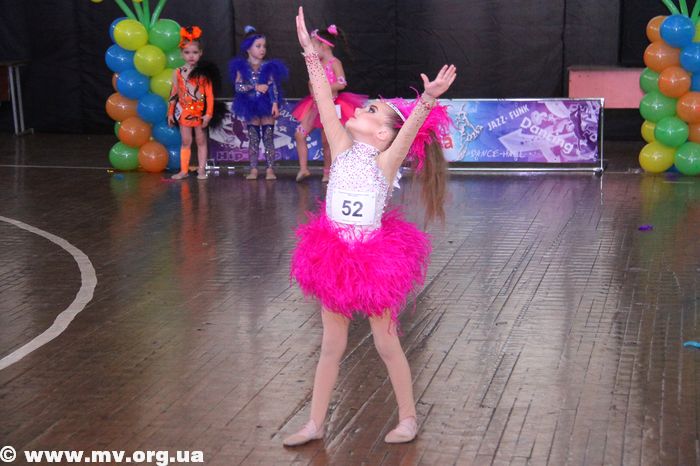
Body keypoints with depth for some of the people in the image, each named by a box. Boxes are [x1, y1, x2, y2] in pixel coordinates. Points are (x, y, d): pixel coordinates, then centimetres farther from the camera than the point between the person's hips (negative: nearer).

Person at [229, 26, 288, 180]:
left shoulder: (268, 67, 0)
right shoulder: (242, 68, 0)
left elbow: (273, 86, -4)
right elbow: (238, 86, -8)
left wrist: (275, 104, -13)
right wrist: (256, 87, -14)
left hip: (266, 106, 0)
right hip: (250, 107, 1)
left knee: (268, 138, 0)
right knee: (253, 139, 4)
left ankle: (270, 169, 2)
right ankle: (253, 170, 8)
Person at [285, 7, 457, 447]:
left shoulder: (386, 160, -14)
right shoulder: (344, 147, -2)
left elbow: (411, 128, -33)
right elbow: (324, 100, -4)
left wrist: (428, 99, -51)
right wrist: (311, 53, -8)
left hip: (373, 258, -5)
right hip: (335, 254, 5)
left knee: (387, 344, 9)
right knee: (331, 345, 15)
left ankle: (409, 417, 28)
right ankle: (315, 424, 25)